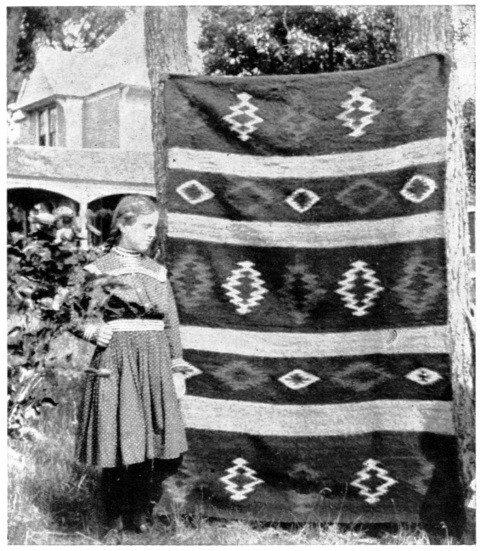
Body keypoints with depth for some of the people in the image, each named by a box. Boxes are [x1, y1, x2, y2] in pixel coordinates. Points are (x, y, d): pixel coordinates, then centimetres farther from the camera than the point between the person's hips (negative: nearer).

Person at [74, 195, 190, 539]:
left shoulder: (158, 271, 15)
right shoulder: (99, 270, 1)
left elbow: (171, 323, 14)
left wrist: (178, 369, 8)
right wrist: (92, 330, -18)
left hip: (156, 366, 4)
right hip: (117, 364, -4)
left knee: (166, 448, 0)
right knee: (122, 446, -3)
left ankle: (142, 511, 23)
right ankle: (114, 517, 20)